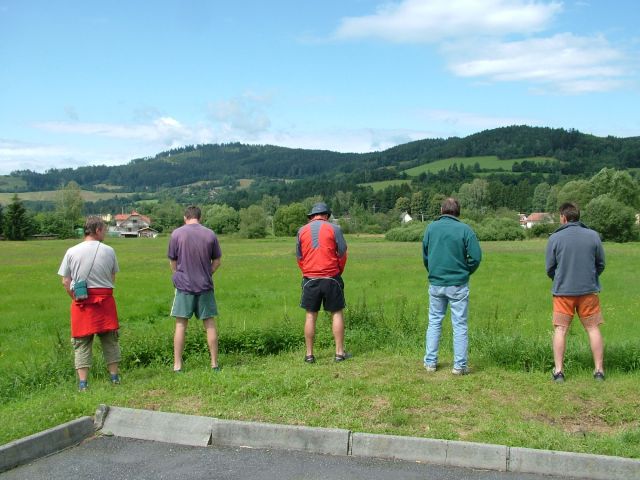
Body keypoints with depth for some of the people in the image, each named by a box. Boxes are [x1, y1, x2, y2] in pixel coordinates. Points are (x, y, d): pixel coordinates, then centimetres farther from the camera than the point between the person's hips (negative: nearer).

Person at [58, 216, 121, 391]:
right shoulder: (108, 251, -1)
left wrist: (75, 297, 13)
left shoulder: (72, 252, -2)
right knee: (110, 339, 14)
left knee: (82, 343, 6)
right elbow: (113, 278, 7)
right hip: (105, 299, 0)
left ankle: (83, 382, 3)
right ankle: (114, 376, 20)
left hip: (81, 302, 0)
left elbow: (65, 281, 1)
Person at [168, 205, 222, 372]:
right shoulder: (210, 234, 0)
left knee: (181, 325, 4)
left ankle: (177, 365, 6)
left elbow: (172, 261, 3)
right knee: (210, 324, 8)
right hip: (205, 285, 1)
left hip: (184, 285, -1)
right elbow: (217, 261, 5)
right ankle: (214, 363, 12)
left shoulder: (176, 234, -3)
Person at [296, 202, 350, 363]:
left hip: (310, 279, 2)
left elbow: (299, 256, 10)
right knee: (337, 314, 6)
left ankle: (309, 354, 10)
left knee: (310, 316, 7)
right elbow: (342, 253, 1)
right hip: (331, 278, -2)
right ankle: (339, 352, 6)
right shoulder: (334, 228, -2)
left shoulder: (302, 231, 5)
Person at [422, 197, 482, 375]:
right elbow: (476, 257, -11)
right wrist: (466, 272, 6)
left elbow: (424, 255, 8)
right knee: (459, 325, 5)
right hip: (458, 284, -3)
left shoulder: (431, 228, 1)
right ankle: (459, 365, 7)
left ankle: (430, 362, 17)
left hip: (435, 283, 3)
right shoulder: (464, 229, -8)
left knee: (434, 322, 14)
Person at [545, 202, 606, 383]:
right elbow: (601, 264, 7)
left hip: (563, 291, -1)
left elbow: (549, 268, 0)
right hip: (589, 290, 1)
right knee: (593, 328, 10)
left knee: (560, 329, 6)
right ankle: (599, 370, 13)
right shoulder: (593, 236, -1)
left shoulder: (555, 238, -6)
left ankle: (558, 371, 4)